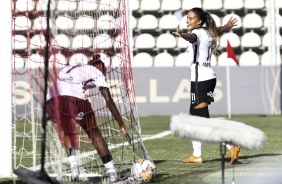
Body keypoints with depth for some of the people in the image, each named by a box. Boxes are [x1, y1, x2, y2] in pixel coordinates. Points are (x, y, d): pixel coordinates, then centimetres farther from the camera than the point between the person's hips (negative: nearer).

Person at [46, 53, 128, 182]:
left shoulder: (71, 67, 38)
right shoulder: (97, 72, 21)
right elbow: (109, 101, 14)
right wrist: (122, 125, 15)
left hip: (51, 99, 4)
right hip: (74, 98, -4)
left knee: (67, 132, 30)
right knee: (95, 134, 13)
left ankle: (72, 164, 9)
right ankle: (112, 173, 10)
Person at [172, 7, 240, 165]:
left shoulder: (198, 33, -13)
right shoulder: (207, 33, 15)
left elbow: (192, 37, -38)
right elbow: (218, 30, 36)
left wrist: (182, 35, -57)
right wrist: (228, 26, 55)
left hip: (201, 78, -10)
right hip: (208, 77, 10)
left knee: (203, 118, -13)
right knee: (194, 116, 14)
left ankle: (231, 146, -19)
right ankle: (197, 155, 17)